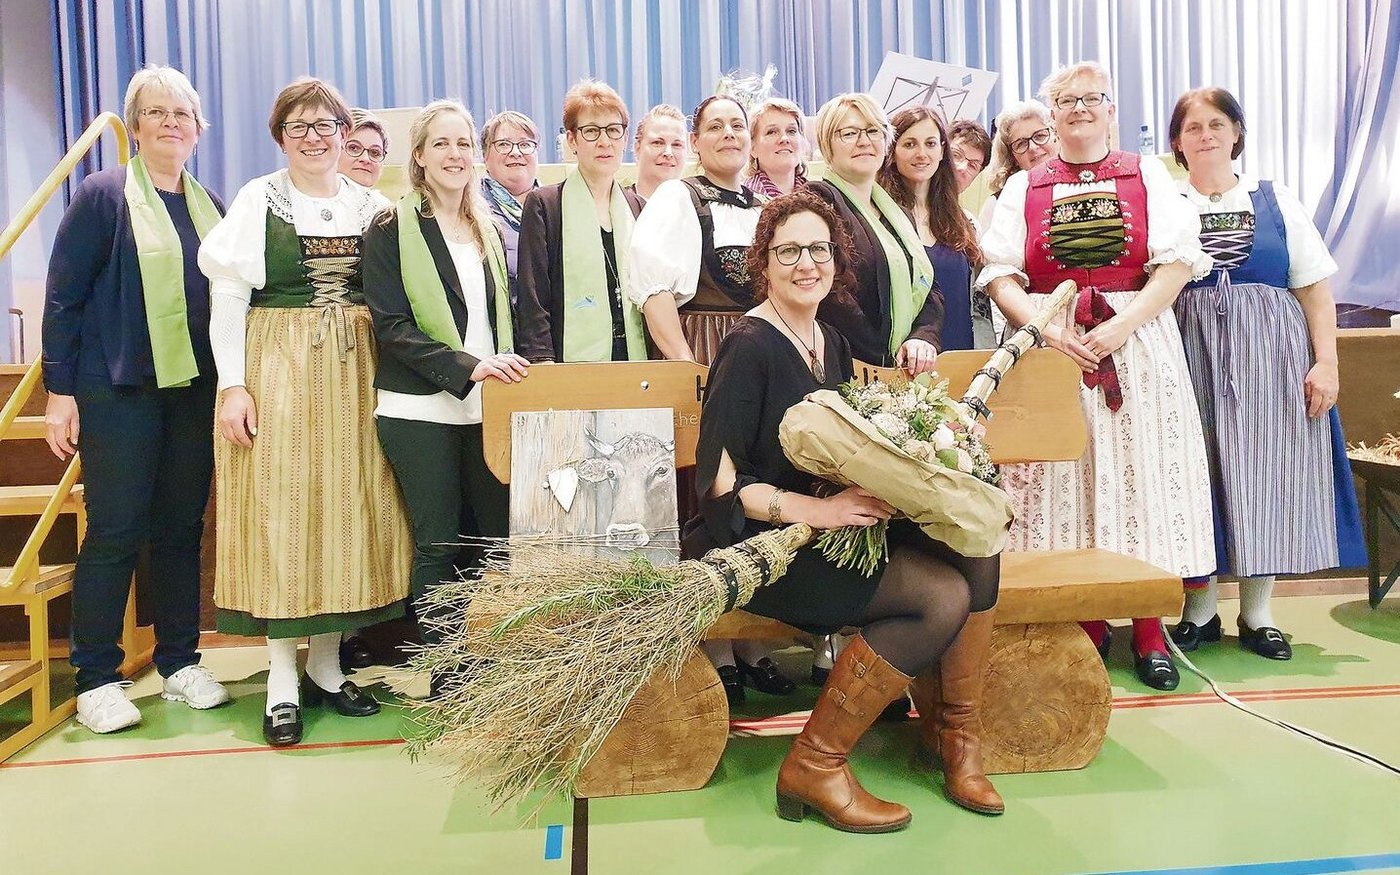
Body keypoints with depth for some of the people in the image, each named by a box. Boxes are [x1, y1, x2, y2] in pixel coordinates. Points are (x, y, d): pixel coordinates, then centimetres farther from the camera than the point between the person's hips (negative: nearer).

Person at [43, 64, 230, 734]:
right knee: (115, 532, -1)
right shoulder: (103, 195, -3)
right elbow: (62, 296, -5)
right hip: (118, 391, -4)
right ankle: (96, 680, 11)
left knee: (182, 528, 9)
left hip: (195, 392, 5)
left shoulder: (210, 206, 11)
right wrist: (59, 391, -9)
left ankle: (180, 663, 20)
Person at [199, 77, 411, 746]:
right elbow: (227, 297, -3)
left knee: (347, 507, 5)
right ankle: (282, 677, 8)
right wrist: (233, 384, -11)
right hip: (277, 372, -3)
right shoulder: (258, 201, 1)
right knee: (278, 513, -2)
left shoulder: (371, 206, 10)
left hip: (354, 376, 3)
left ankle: (326, 661, 19)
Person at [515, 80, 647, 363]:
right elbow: (532, 302, -5)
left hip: (635, 359, 4)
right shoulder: (542, 204, 0)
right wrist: (544, 368, -15)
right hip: (572, 362, -4)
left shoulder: (636, 207, 14)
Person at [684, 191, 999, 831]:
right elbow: (718, 483, -16)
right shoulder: (750, 346, -11)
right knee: (941, 595, -22)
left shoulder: (831, 342, 13)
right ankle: (814, 766, -10)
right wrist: (816, 509, -25)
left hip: (825, 532, 7)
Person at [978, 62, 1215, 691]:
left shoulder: (1148, 176, 10)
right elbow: (1000, 274, 2)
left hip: (1138, 341, 0)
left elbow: (1177, 261, -1)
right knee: (1065, 474, 0)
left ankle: (1149, 630, 7)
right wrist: (1047, 327, -14)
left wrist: (1122, 325, -15)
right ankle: (1087, 622, 11)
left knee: (1140, 472, -2)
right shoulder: (1022, 187, 12)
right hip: (1050, 345, 1)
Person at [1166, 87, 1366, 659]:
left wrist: (1326, 362, -4)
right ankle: (1199, 610, 14)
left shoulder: (1276, 200, 9)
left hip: (1269, 356, 1)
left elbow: (1315, 289, 6)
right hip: (1190, 357, -1)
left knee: (1265, 472, 3)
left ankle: (1257, 613, 15)